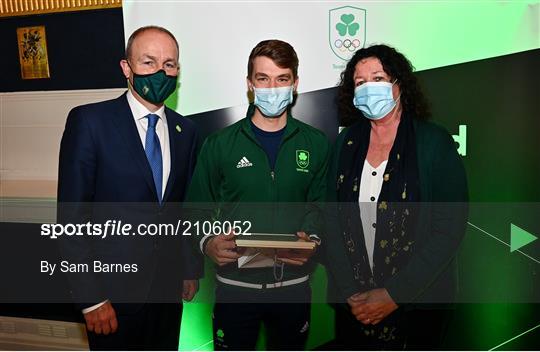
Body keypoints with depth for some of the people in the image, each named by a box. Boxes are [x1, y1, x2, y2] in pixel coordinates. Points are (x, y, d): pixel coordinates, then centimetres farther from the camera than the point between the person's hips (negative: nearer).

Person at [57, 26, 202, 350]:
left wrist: (192, 268, 13)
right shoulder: (89, 120, -12)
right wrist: (90, 297, -14)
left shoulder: (185, 131, 3)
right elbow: (71, 215, -13)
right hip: (112, 287, -4)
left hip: (168, 284, 5)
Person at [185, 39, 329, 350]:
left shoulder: (316, 144, 2)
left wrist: (312, 240, -17)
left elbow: (320, 206, 2)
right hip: (235, 282, -1)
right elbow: (199, 208, 2)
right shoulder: (220, 144, -1)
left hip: (294, 282, 2)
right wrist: (208, 243, -16)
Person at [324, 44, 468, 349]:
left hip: (418, 302, -3)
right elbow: (332, 220, -1)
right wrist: (349, 291, -10)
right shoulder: (346, 142, 1)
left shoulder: (436, 143, -9)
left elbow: (450, 229, -13)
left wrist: (394, 295, -16)